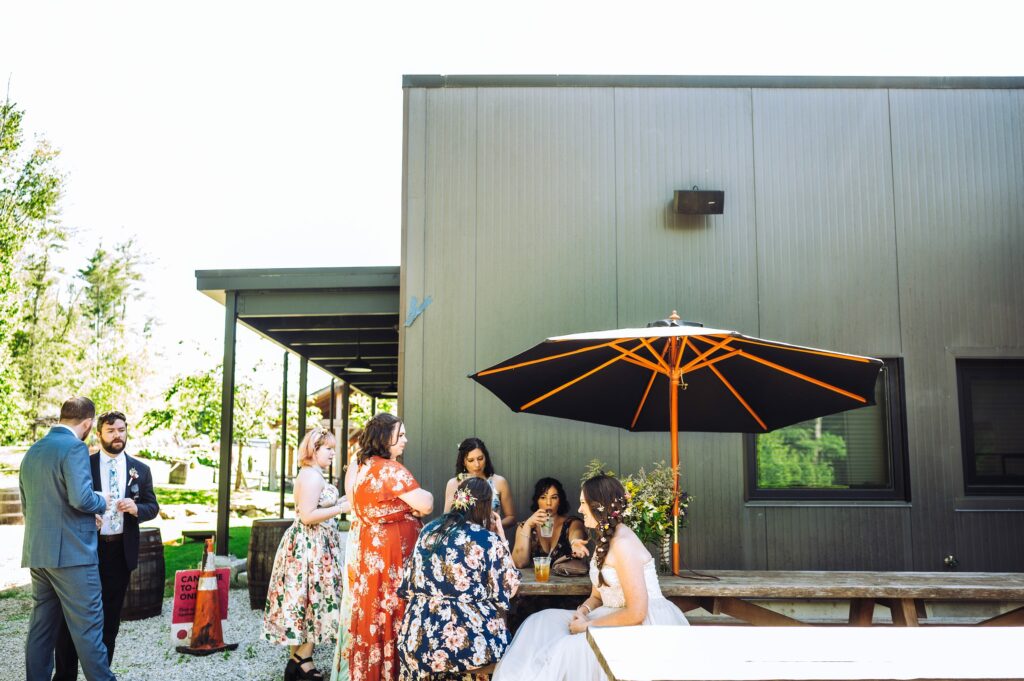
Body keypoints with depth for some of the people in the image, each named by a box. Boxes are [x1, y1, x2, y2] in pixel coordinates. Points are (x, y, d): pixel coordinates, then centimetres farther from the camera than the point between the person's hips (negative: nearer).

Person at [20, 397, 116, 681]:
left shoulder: (32, 451, 14)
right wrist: (101, 502, -3)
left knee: (41, 625, 14)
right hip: (71, 552, -8)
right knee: (88, 626, -2)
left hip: (37, 552, 8)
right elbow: (81, 498, -24)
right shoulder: (75, 447, -13)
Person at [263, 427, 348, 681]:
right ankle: (302, 660, 7)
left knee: (303, 601, 12)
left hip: (309, 545, 10)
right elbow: (307, 516, -23)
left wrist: (338, 502, 12)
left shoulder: (310, 475, 15)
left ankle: (297, 660, 18)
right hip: (311, 547, -10)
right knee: (314, 601, -2)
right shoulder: (312, 476, -17)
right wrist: (341, 507, -19)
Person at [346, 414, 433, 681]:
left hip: (369, 551, 9)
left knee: (372, 610, 15)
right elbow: (425, 506, -21)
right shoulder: (390, 469, -17)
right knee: (393, 612, 1)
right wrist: (426, 494, 1)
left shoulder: (363, 468, 10)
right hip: (393, 552, -9)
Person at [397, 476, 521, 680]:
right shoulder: (489, 540, -11)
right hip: (470, 640, -5)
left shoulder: (428, 531, 4)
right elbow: (509, 588, -1)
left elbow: (411, 583, 11)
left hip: (420, 637, 5)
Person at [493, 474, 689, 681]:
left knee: (571, 649, -23)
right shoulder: (605, 539, 12)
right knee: (544, 622, 0)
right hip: (618, 616, 10)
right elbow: (597, 595, 17)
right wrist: (583, 610, -5)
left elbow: (636, 613, -23)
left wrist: (588, 625, -14)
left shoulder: (622, 544, -19)